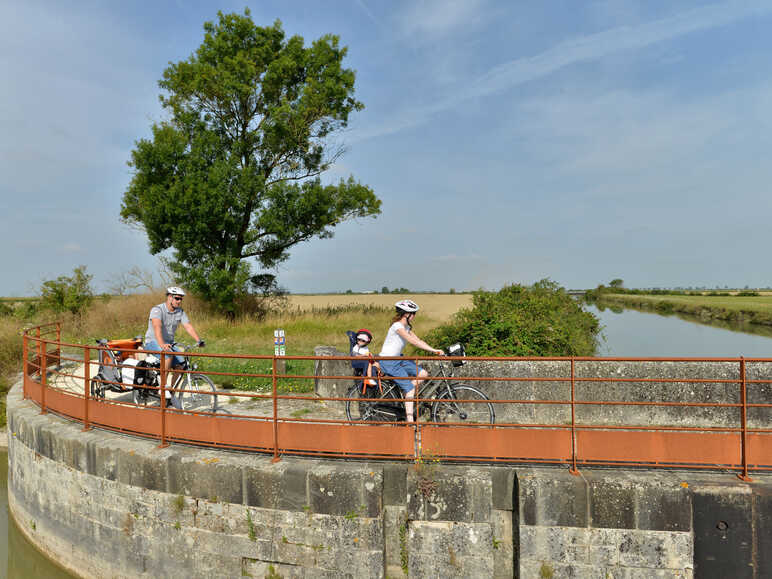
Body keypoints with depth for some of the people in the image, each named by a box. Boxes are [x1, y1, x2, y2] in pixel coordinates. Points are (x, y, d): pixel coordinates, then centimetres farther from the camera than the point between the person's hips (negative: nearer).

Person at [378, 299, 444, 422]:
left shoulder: (406, 327, 9)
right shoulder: (397, 326, -20)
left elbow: (418, 340, 6)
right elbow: (413, 341, -27)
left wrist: (435, 350, -7)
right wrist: (433, 350, -28)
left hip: (398, 359, 9)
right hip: (388, 362, -9)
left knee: (423, 374, -1)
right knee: (410, 388, -12)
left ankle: (406, 394, 11)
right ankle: (410, 421, -8)